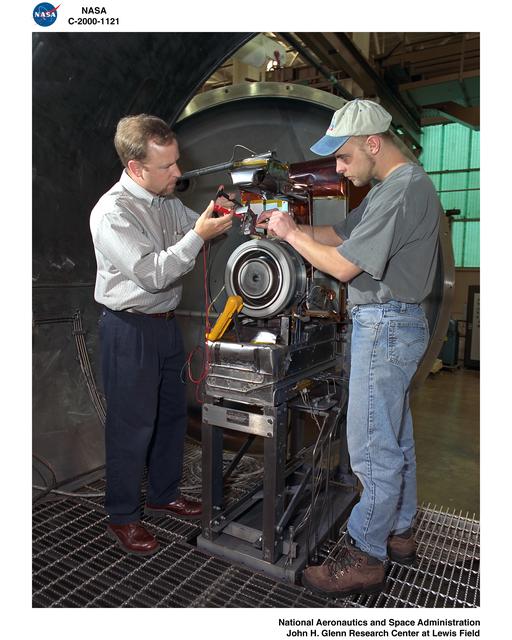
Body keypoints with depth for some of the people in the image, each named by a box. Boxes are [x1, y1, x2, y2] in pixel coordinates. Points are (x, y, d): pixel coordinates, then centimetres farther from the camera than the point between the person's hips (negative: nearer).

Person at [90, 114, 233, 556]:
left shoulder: (166, 199, 6)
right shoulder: (113, 213, -19)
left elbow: (194, 228, 22)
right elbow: (152, 274, -25)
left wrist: (217, 216, 1)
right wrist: (199, 235, -25)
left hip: (165, 321, 9)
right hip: (129, 329, -8)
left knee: (172, 412, 17)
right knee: (133, 423, 3)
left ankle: (163, 494, 37)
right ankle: (122, 516, 24)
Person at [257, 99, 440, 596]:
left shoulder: (402, 189, -18)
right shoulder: (394, 186, 16)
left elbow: (343, 267, -20)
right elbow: (340, 234, 17)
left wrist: (291, 234, -7)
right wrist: (287, 226, 5)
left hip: (385, 325, -11)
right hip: (393, 324, 11)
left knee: (373, 446, -2)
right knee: (395, 436, 18)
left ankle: (365, 558, 14)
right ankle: (399, 532, 35)